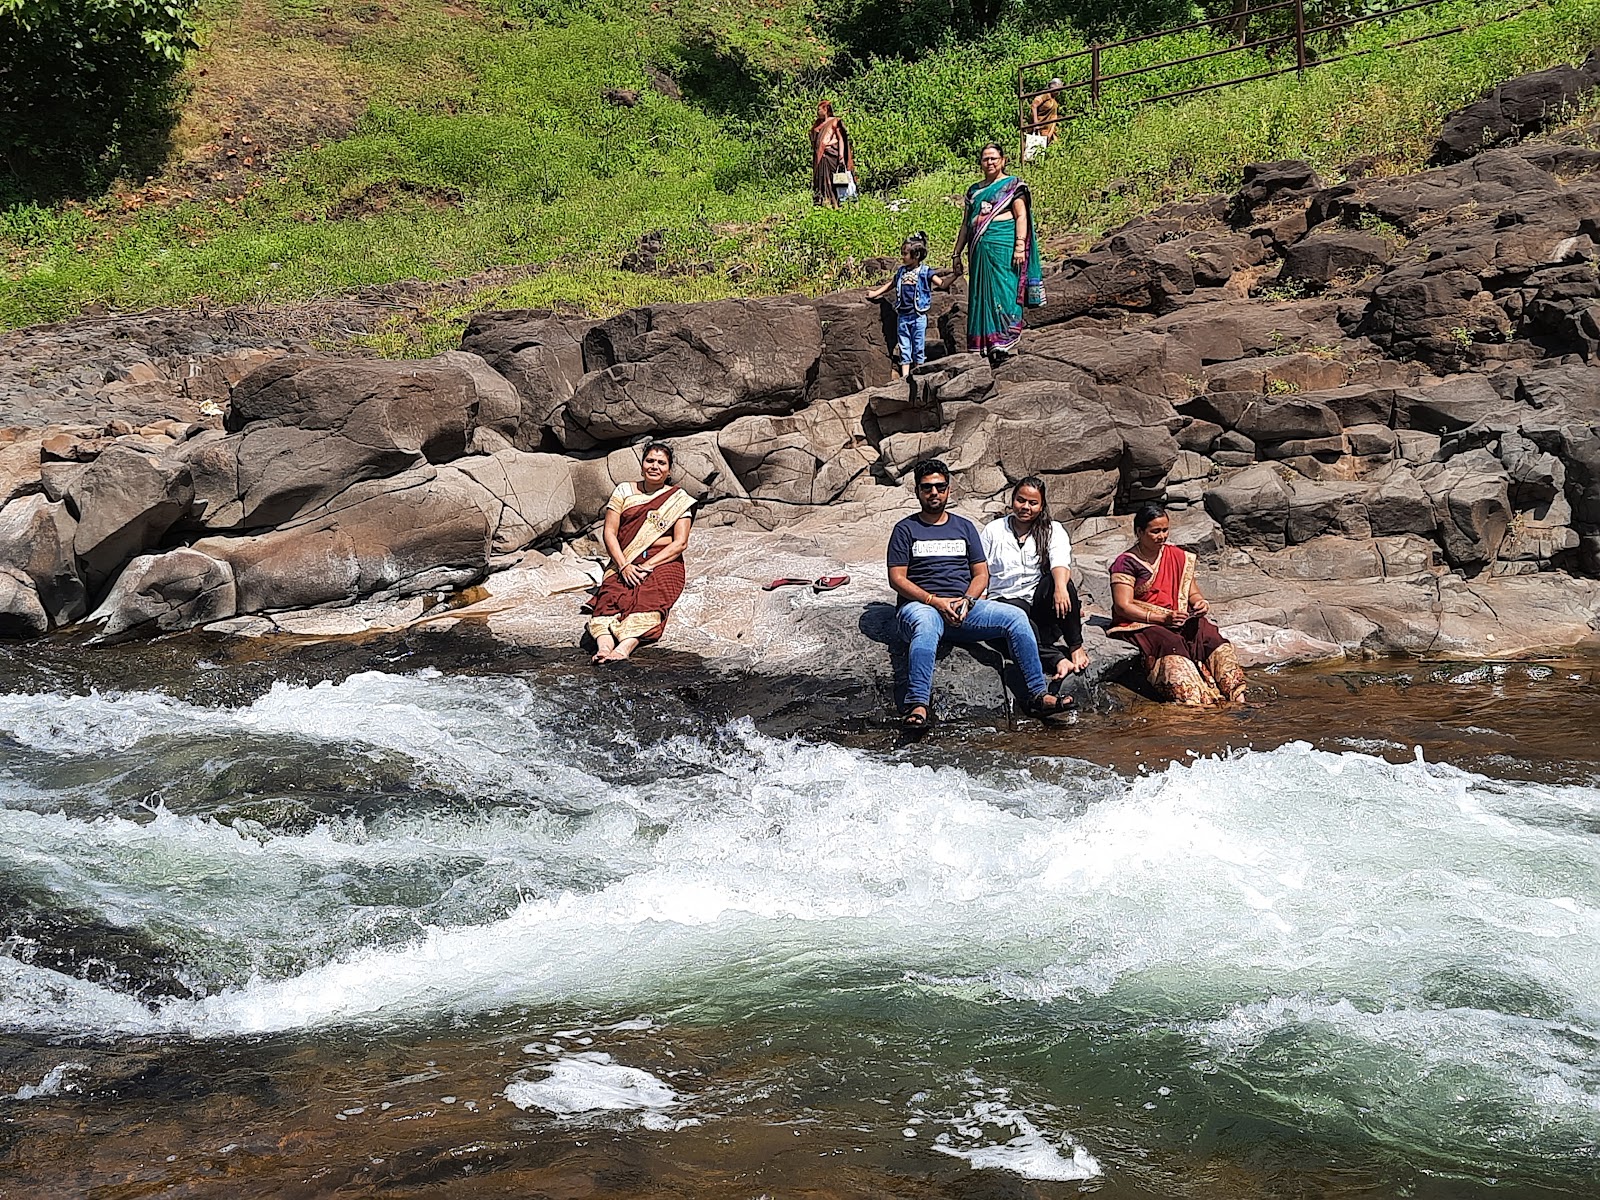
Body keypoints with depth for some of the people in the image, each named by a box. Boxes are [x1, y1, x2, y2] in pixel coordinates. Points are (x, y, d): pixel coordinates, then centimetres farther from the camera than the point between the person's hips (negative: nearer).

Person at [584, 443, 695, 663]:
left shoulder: (678, 499, 9)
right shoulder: (624, 492, 14)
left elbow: (680, 543, -1)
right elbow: (609, 533, 6)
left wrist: (648, 566, -14)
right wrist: (624, 566, -12)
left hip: (663, 563, -2)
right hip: (624, 564, 2)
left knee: (647, 600, -35)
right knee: (610, 598, -31)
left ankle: (623, 649, -59)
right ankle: (603, 647, -56)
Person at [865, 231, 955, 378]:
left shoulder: (925, 272, -3)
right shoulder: (901, 272, 11)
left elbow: (942, 283, -8)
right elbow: (891, 285, 27)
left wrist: (954, 275, -23)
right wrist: (876, 293, 26)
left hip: (918, 315, -4)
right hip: (902, 316, 4)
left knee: (919, 347, 2)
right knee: (904, 348, 5)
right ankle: (905, 376, 8)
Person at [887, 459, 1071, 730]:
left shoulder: (964, 527, 20)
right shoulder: (906, 530, 8)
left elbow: (981, 573, 14)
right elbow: (897, 579, -1)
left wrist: (966, 601, -8)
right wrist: (935, 601, -14)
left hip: (964, 606, 4)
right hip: (920, 606, -4)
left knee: (1016, 617, -18)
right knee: (926, 627, -40)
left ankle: (1039, 694, -17)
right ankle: (917, 706, -50)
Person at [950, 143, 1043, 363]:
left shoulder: (1012, 185, 5)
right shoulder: (974, 190, 20)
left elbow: (1021, 216, -3)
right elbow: (966, 224, 22)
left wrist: (1020, 246, -14)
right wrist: (957, 253, 18)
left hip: (1004, 246, -5)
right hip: (979, 249, 6)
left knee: (1003, 293, -11)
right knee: (980, 296, 2)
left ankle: (1003, 343, -15)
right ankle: (983, 346, 2)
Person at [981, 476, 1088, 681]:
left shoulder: (1053, 530, 10)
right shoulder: (993, 531, 13)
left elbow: (1061, 561, -12)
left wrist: (1060, 587, -34)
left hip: (1041, 604, 0)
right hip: (1007, 600, 0)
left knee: (1059, 580, -32)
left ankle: (1076, 647, -24)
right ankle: (1057, 660, -46)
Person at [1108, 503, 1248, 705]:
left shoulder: (1178, 557, 13)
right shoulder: (1126, 563, -5)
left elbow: (1193, 593, 18)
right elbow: (1122, 606, -13)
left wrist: (1200, 603, -8)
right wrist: (1162, 618, -21)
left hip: (1178, 619, 5)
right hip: (1138, 624, -5)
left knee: (1209, 634, -24)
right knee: (1170, 643, -35)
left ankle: (1236, 695, -36)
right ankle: (1193, 699, -52)